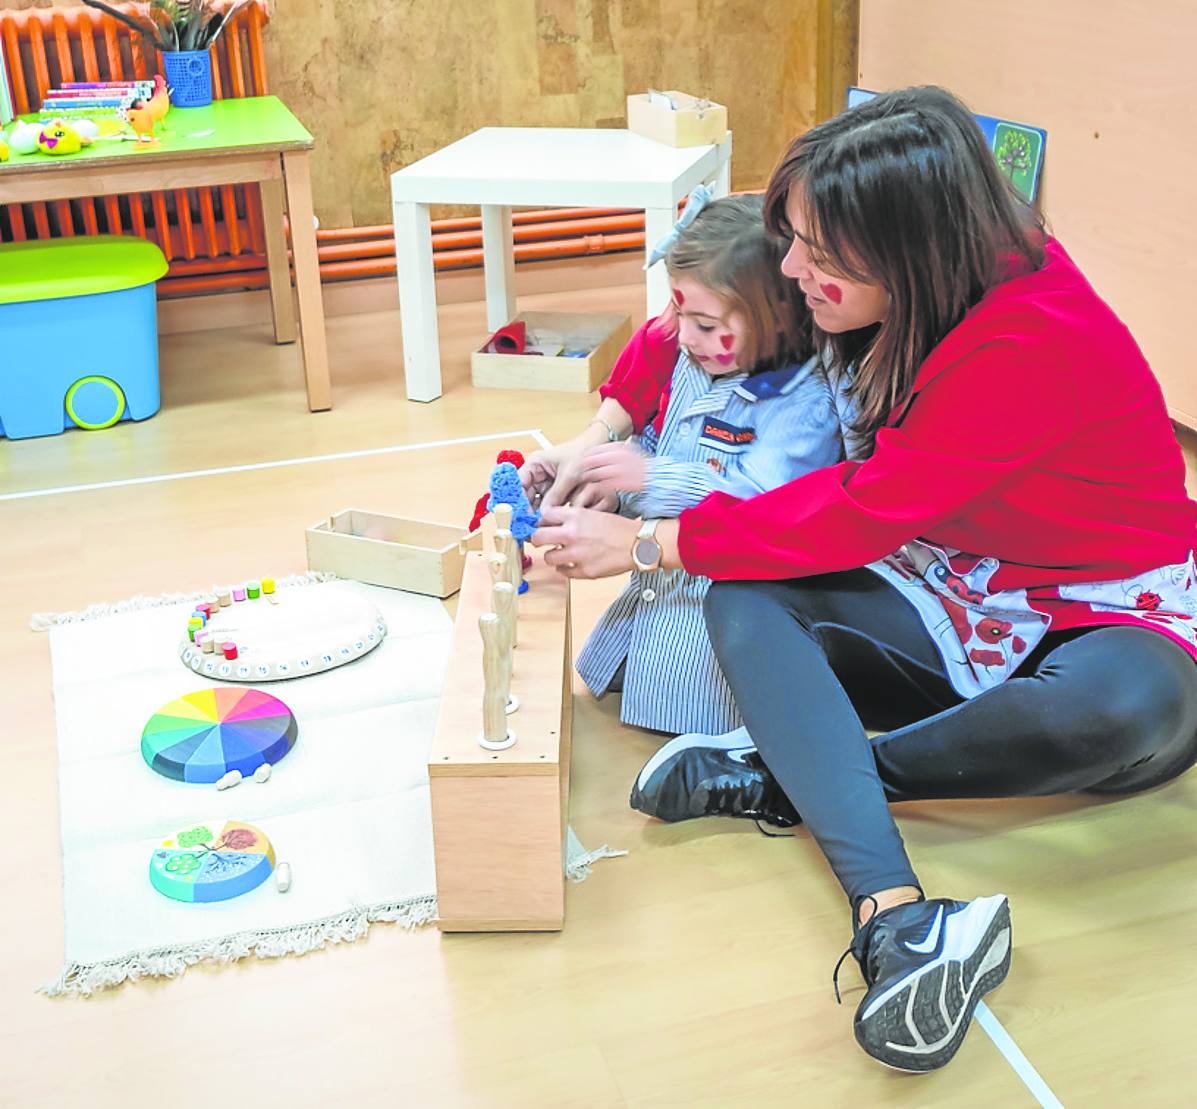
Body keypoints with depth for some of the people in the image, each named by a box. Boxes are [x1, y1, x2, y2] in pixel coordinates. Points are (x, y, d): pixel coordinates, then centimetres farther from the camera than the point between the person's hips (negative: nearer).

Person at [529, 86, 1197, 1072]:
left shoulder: (1037, 341, -28)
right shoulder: (913, 298, -5)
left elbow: (862, 513, -26)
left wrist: (648, 542, -20)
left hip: (1107, 618, -6)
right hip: (957, 596, 7)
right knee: (745, 604, -20)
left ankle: (787, 771, -24)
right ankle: (896, 920, -39)